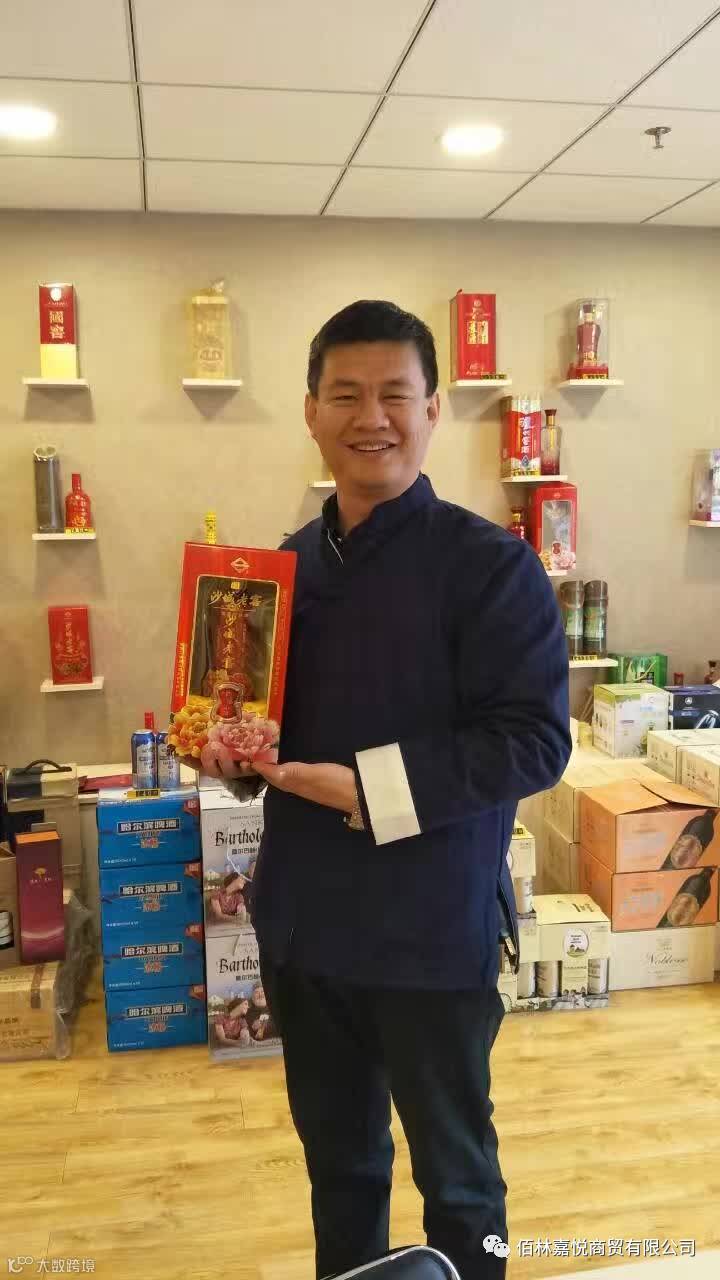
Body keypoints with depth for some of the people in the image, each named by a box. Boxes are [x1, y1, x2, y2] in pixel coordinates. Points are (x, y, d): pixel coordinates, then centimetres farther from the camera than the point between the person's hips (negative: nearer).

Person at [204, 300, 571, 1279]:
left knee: (455, 1176, 17)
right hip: (304, 924, 6)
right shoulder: (290, 565, 5)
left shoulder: (489, 564, -14)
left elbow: (534, 741, -19)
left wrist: (373, 785, -24)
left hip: (433, 933, -5)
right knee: (339, 1161, 26)